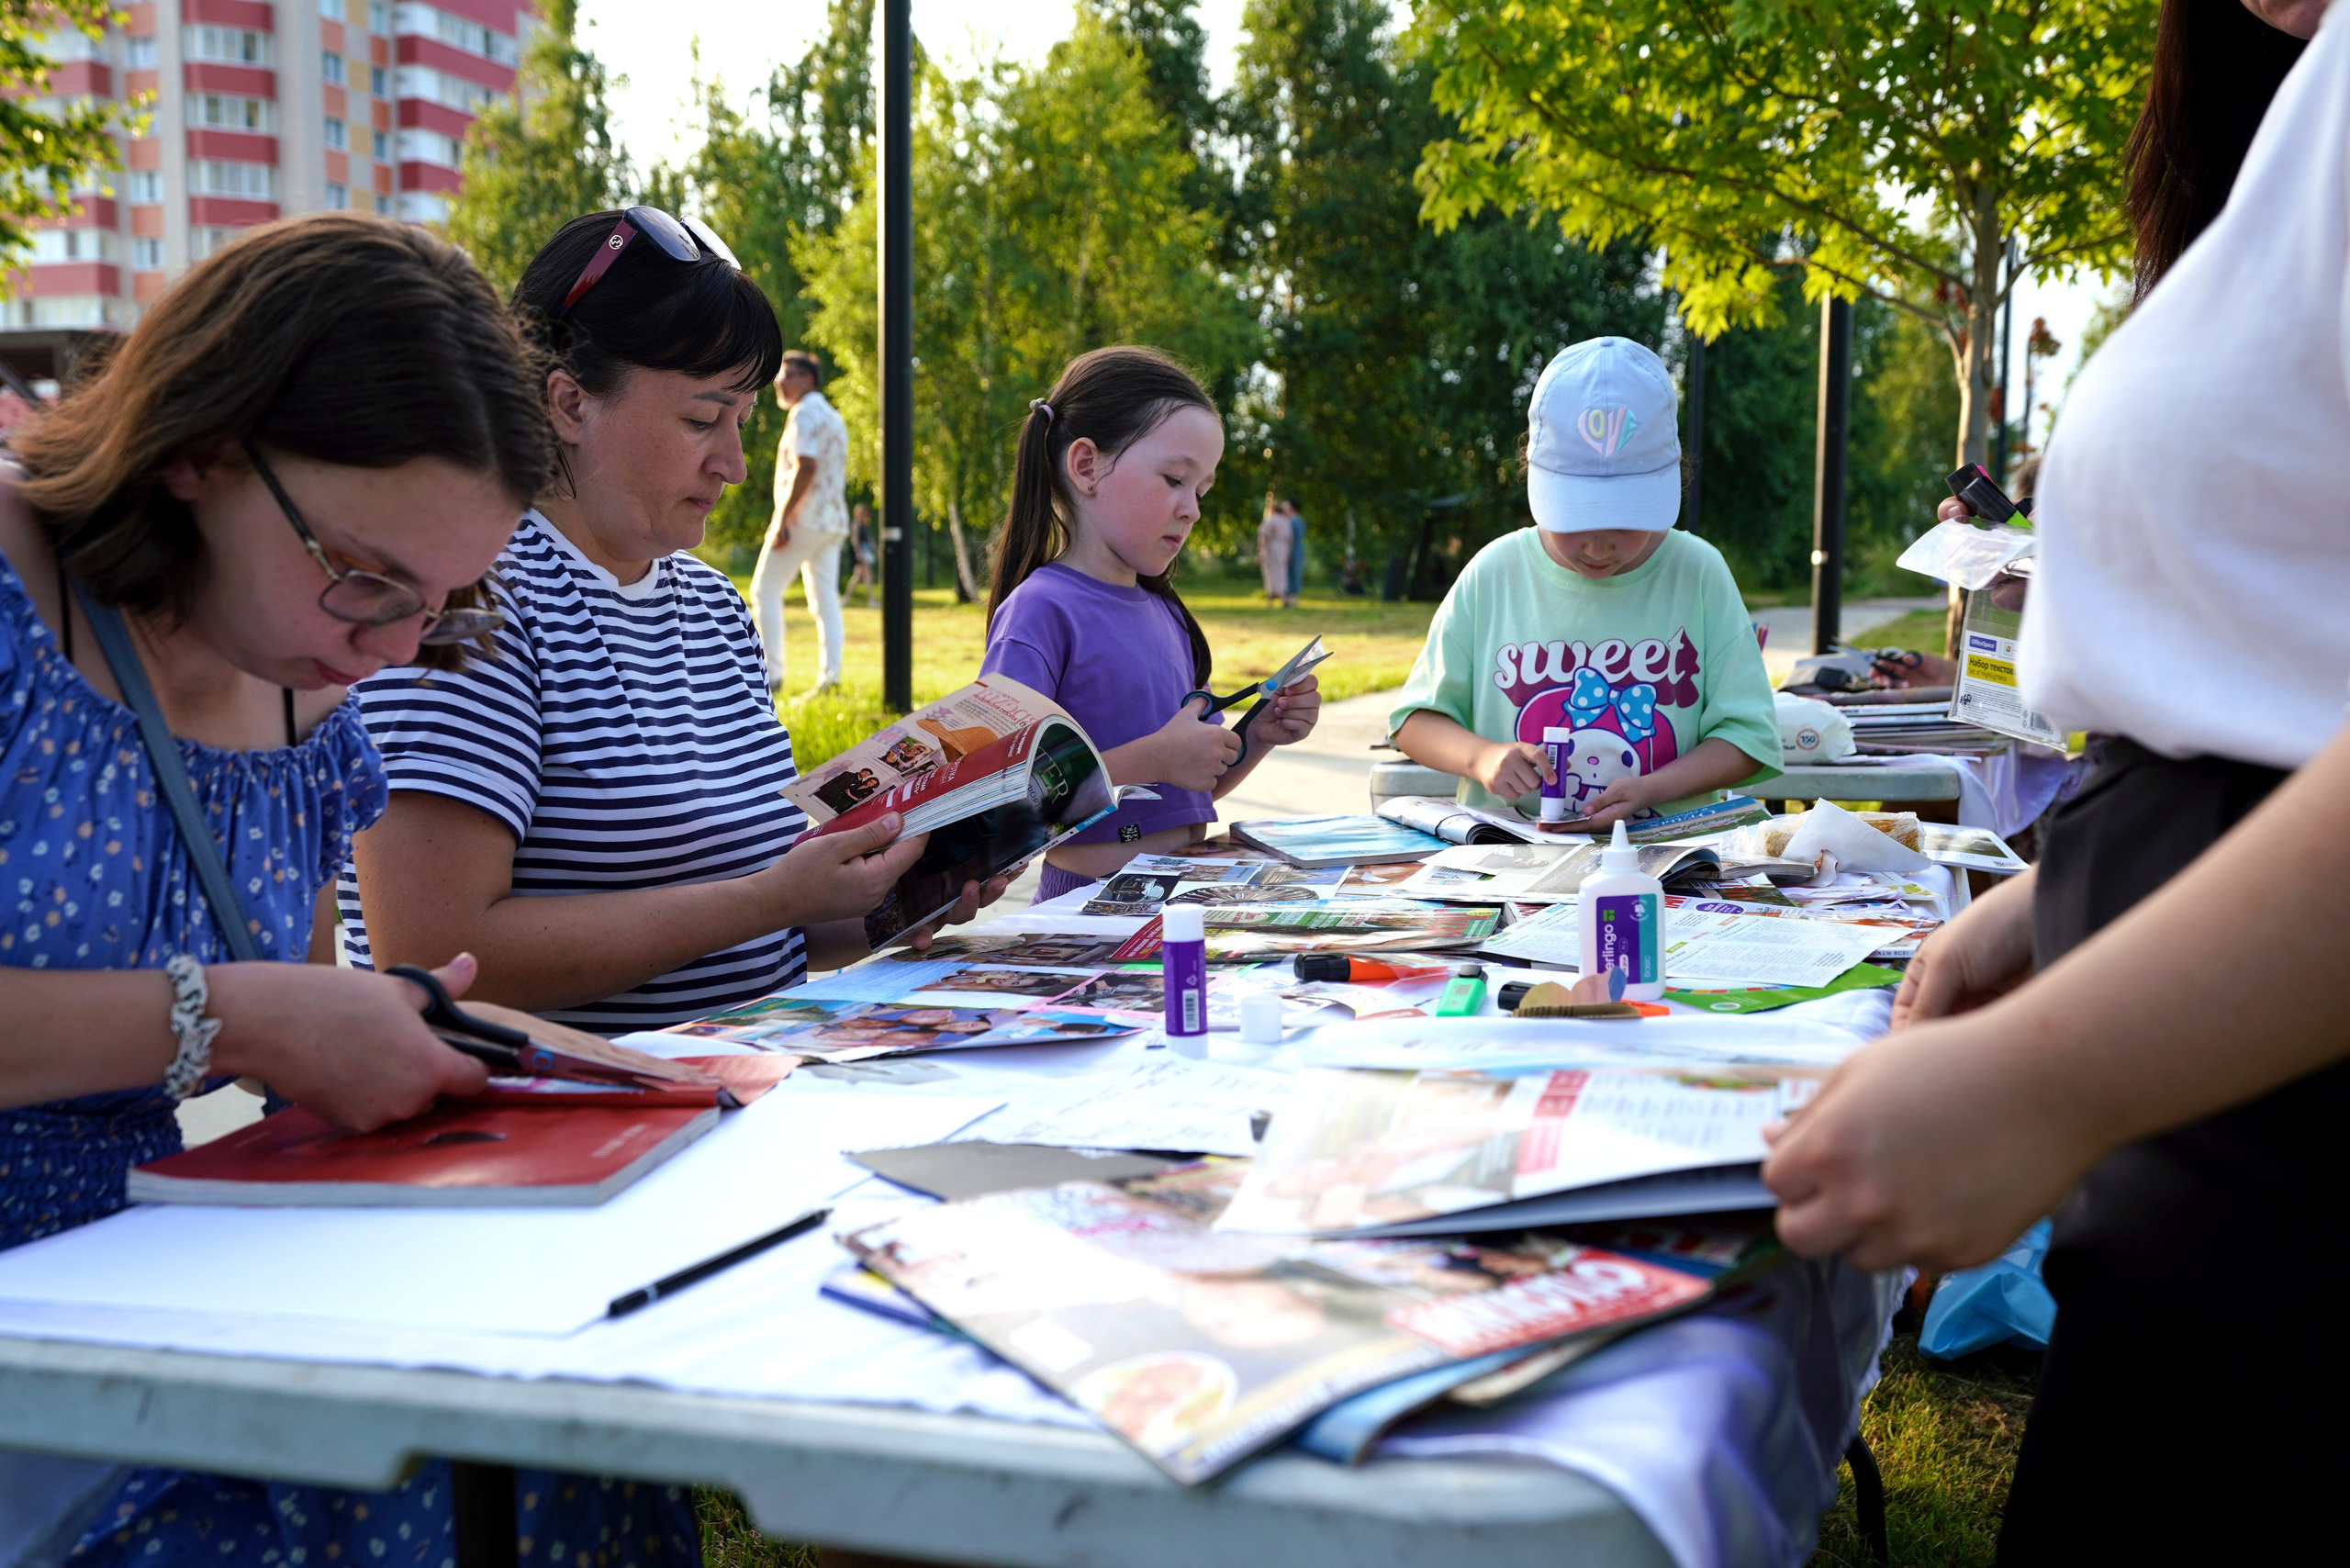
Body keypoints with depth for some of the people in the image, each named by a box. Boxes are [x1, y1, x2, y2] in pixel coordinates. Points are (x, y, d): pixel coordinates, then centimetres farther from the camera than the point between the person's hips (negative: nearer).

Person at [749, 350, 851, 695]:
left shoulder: (804, 414, -10)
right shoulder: (834, 418, 19)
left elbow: (806, 467, -22)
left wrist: (783, 519, -23)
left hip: (802, 519, -9)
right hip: (833, 521, 9)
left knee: (765, 590, -1)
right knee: (825, 598, 6)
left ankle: (771, 674, -5)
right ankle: (829, 677, -1)